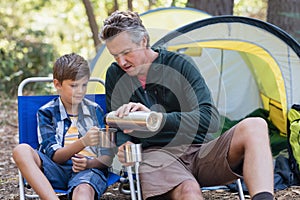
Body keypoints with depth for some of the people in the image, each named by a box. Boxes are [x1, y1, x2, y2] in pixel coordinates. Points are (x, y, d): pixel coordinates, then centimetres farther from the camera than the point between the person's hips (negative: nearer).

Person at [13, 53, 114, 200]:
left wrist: (88, 163, -14)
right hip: (57, 169, 1)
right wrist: (83, 142, -21)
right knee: (22, 151, -28)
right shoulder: (47, 112, 9)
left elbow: (107, 157, 10)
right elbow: (55, 156, -3)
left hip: (90, 167, -1)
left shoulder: (95, 110, 13)